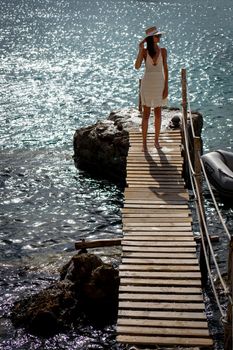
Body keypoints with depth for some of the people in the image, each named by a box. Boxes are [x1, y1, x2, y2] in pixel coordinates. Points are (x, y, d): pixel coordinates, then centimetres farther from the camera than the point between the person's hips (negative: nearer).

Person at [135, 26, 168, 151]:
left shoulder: (163, 50, 1)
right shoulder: (144, 51, -3)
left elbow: (165, 69, 2)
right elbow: (137, 66, -16)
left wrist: (166, 87, -3)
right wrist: (140, 50, -21)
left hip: (159, 84, 2)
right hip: (147, 83, -2)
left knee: (158, 114, 9)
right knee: (146, 114, 2)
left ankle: (156, 140, 21)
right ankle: (144, 142, 9)